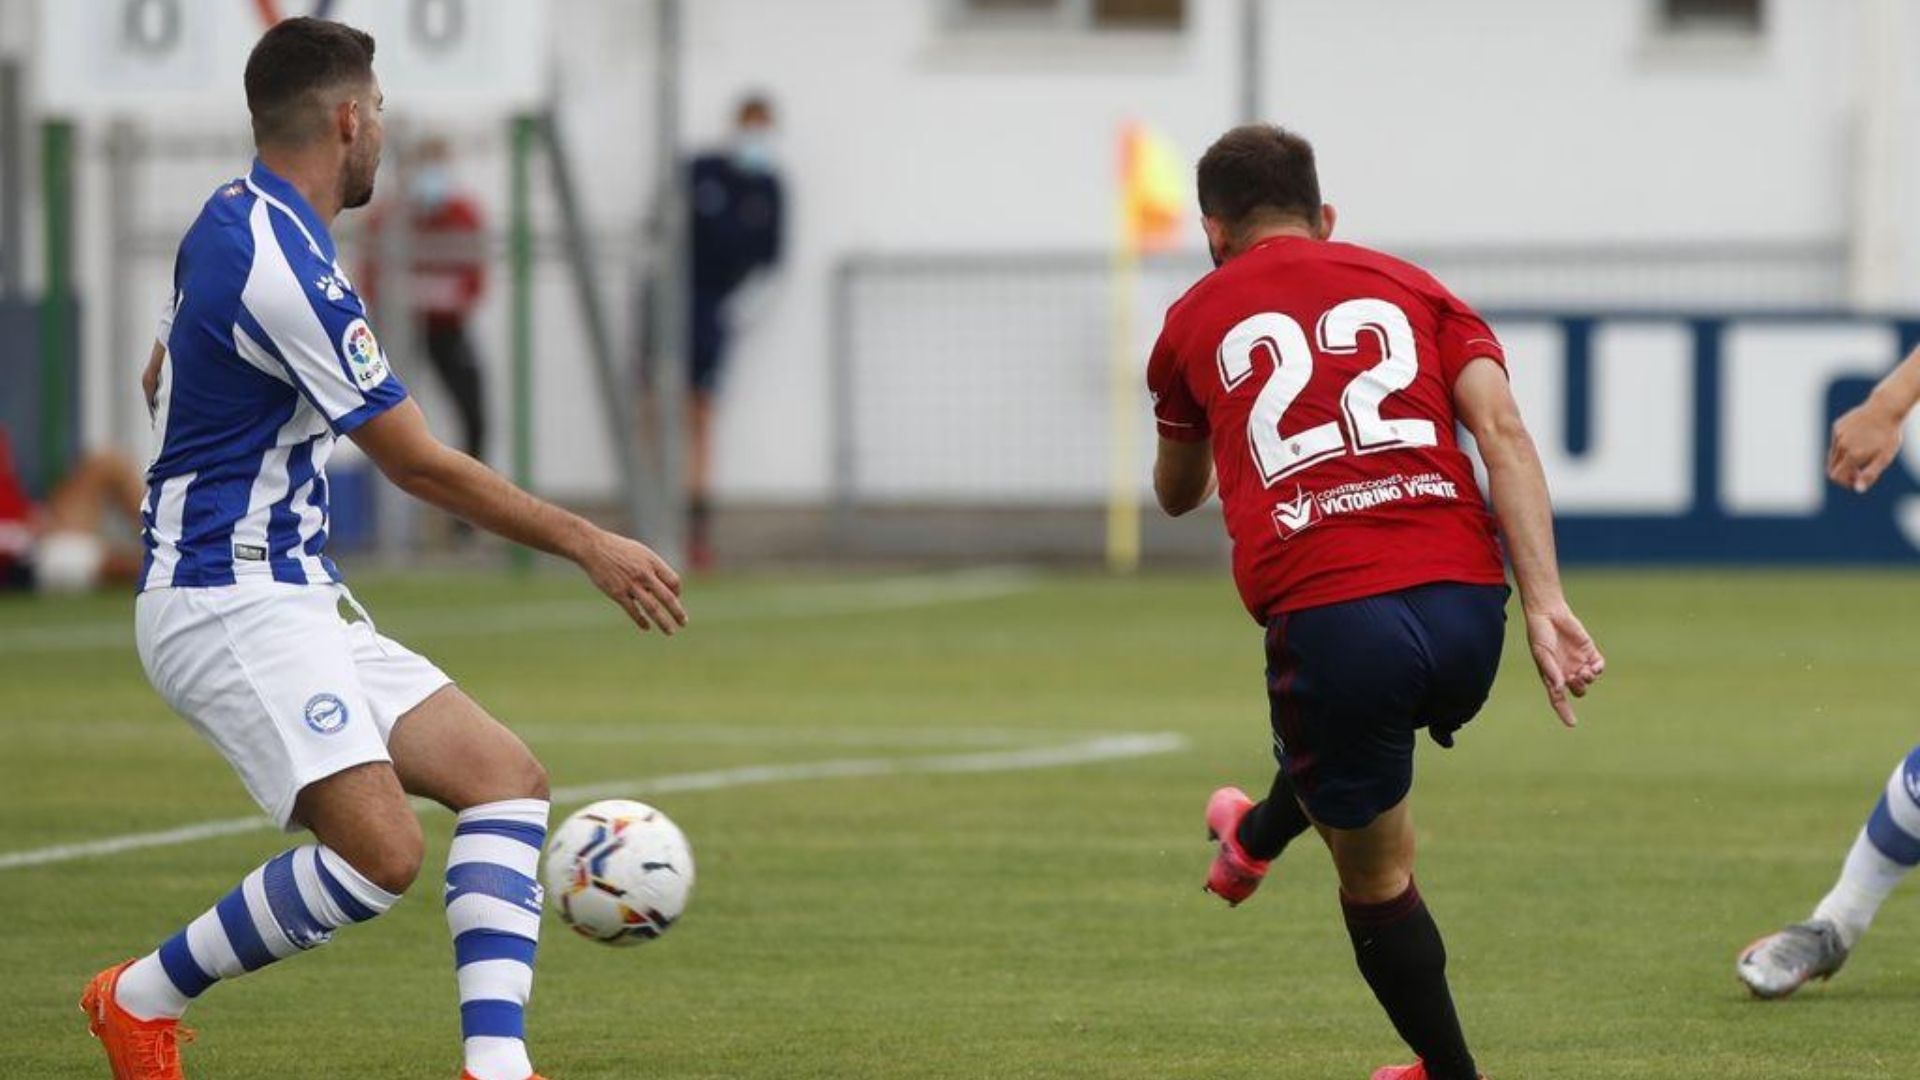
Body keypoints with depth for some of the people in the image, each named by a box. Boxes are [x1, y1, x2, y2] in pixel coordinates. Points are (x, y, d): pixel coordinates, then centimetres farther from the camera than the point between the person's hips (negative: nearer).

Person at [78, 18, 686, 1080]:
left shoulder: (234, 222, 11)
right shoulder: (284, 268, -20)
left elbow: (161, 381, 28)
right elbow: (422, 465, -15)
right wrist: (587, 545, -6)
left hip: (295, 599, 11)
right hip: (229, 605, -11)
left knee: (505, 778, 1)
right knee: (380, 851, -24)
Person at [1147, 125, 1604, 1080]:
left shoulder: (1197, 321, 18)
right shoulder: (1410, 287, 20)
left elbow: (1176, 494, 35)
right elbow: (1503, 431, 3)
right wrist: (1544, 605, -3)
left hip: (1326, 621, -3)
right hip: (1466, 606, 3)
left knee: (1375, 878, 17)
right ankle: (1256, 840, 63)